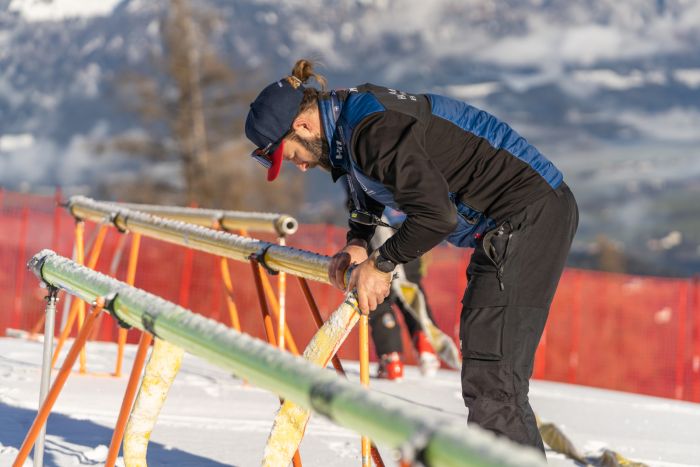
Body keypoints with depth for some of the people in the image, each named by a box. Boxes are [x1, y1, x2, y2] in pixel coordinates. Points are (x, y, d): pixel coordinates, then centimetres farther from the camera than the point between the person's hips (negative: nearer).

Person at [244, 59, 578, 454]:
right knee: (491, 377, 17)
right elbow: (374, 182, 33)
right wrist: (358, 242, 17)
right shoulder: (348, 120, 12)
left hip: (529, 216, -11)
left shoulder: (371, 128, -20)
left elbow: (437, 215, -25)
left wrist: (382, 263, -11)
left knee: (490, 382, -15)